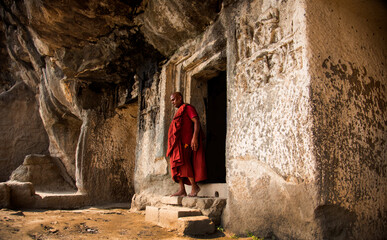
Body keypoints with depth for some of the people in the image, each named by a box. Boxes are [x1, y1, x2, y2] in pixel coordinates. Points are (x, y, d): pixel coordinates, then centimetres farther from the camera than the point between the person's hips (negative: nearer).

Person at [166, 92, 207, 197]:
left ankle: (194, 186, -12)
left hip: (185, 141, -9)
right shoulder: (179, 112, 26)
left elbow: (196, 121, -11)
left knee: (182, 162, -18)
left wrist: (194, 137, -23)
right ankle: (182, 190, -2)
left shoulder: (188, 108, 0)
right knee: (177, 164, 0)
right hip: (177, 142, 9)